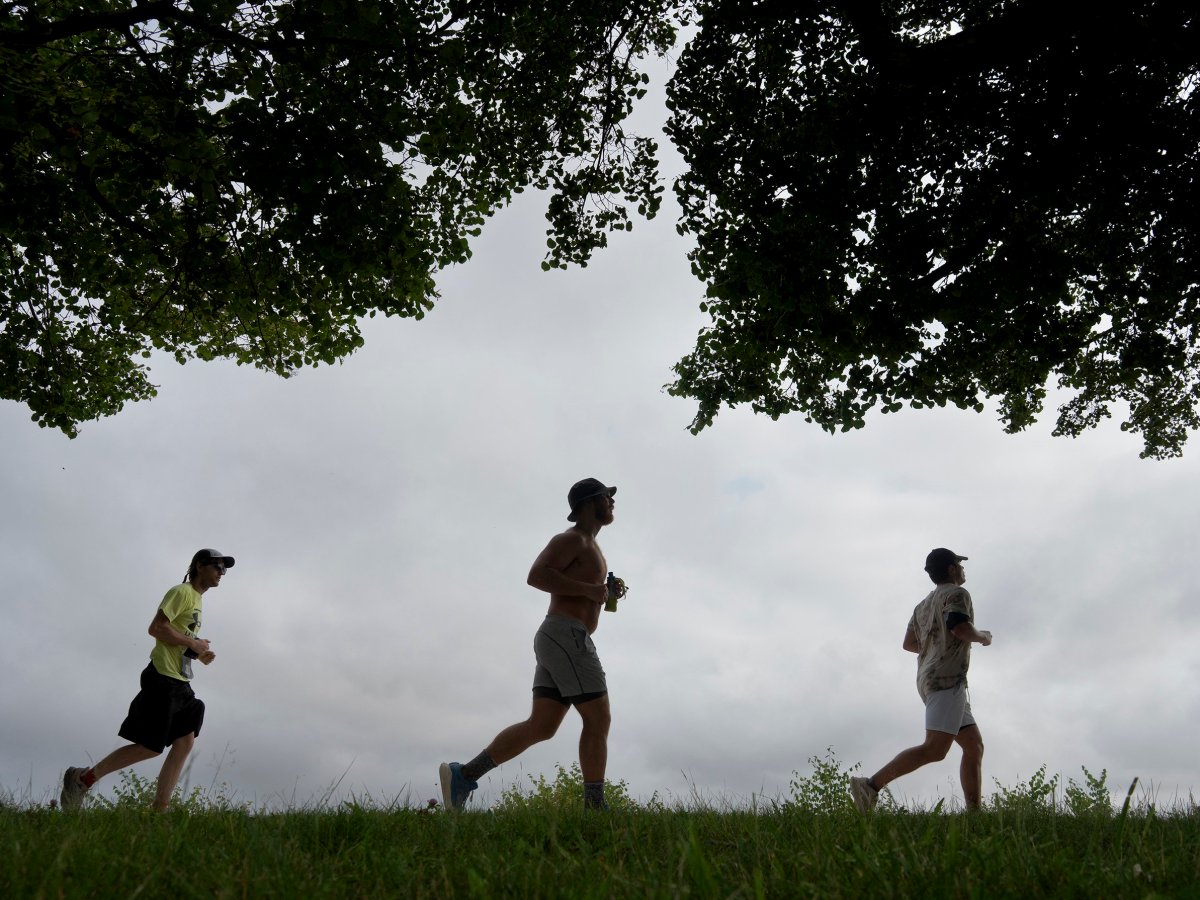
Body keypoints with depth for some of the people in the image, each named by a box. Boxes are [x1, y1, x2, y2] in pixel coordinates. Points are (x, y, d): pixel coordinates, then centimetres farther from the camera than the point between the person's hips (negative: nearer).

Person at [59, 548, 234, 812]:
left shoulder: (197, 600, 22)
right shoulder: (182, 592, -8)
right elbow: (156, 628, -18)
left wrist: (199, 654, 10)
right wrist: (193, 643, -13)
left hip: (180, 682, 10)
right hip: (163, 678, -10)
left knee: (185, 742, 0)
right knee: (150, 747, -8)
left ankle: (159, 811, 1)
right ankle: (83, 778, 7)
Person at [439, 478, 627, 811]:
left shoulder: (588, 545, 26)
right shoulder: (572, 538, -5)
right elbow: (536, 576, -19)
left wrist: (607, 590, 13)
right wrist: (589, 589, -16)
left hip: (557, 644, 10)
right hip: (566, 638, -10)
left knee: (541, 727, 3)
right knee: (598, 720, -7)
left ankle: (463, 774, 0)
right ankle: (594, 806, -6)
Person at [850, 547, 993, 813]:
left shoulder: (924, 604, 24)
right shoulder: (956, 594, -1)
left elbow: (909, 643, 23)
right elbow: (962, 628, -18)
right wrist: (983, 636, 1)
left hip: (929, 679, 10)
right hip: (946, 678, -10)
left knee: (974, 746, 11)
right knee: (935, 749, -19)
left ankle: (974, 812, 5)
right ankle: (872, 785, -26)